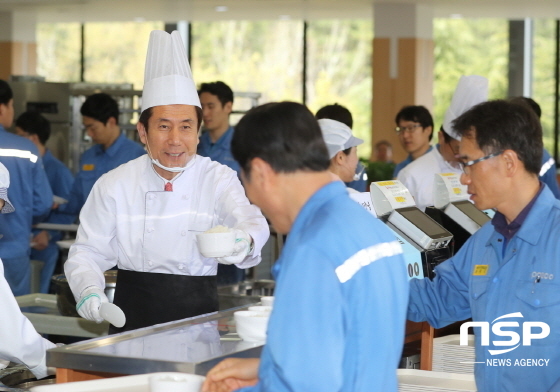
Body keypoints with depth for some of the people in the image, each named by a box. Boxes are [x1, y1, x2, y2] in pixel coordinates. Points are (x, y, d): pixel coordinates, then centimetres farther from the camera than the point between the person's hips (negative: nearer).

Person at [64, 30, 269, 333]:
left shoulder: (219, 180, 3)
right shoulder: (114, 185, 5)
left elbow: (249, 219, -14)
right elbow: (88, 252, 6)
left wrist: (244, 241, -39)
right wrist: (89, 292, -15)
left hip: (197, 312, 0)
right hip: (133, 315, 0)